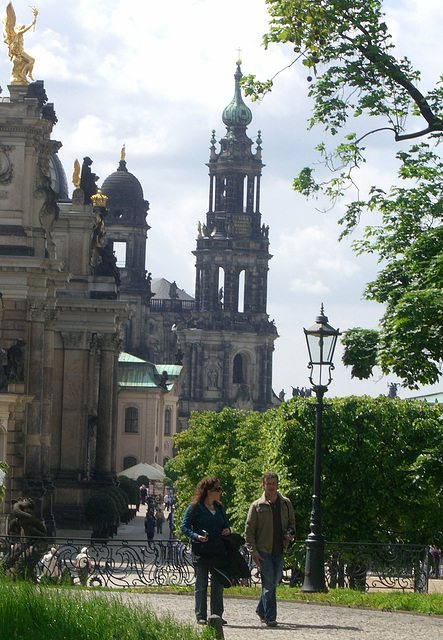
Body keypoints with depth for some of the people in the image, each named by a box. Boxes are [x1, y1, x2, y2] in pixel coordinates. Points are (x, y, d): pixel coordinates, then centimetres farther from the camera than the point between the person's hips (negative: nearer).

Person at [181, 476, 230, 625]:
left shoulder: (219, 508, 16)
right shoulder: (195, 507, -3)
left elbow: (226, 524, 26)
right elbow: (184, 526, -5)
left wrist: (227, 531, 2)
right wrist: (196, 536, -21)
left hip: (218, 550, 5)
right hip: (201, 550, -5)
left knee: (218, 584, 3)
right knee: (201, 585, 0)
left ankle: (217, 615, 8)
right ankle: (201, 616, 5)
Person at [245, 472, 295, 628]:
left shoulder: (286, 504, 10)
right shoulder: (257, 506, -1)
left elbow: (291, 522, 23)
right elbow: (249, 531, -1)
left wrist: (290, 533, -1)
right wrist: (253, 552, -9)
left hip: (279, 551, 4)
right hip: (264, 551, -4)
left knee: (274, 582, 11)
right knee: (269, 585, -10)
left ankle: (261, 610, 30)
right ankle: (269, 617, -8)